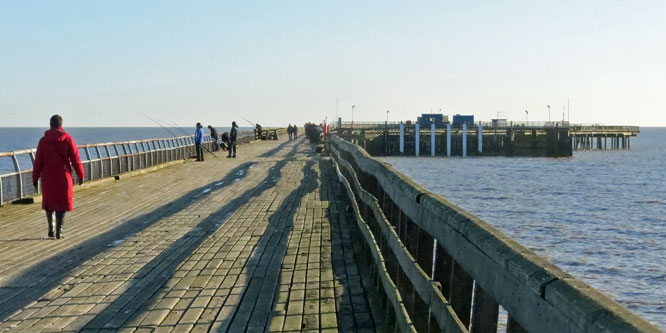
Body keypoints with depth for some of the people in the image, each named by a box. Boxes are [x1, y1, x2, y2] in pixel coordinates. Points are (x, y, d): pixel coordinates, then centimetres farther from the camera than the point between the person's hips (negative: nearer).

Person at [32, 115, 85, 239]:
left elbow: (38, 161, -2)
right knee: (62, 202, 7)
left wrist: (35, 178, 5)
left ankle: (51, 228, 9)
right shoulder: (67, 139, -4)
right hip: (63, 176, -1)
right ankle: (59, 231, 2)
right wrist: (80, 175, 3)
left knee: (49, 201, 17)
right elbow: (75, 159, -5)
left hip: (47, 177, 1)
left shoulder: (43, 140, -1)